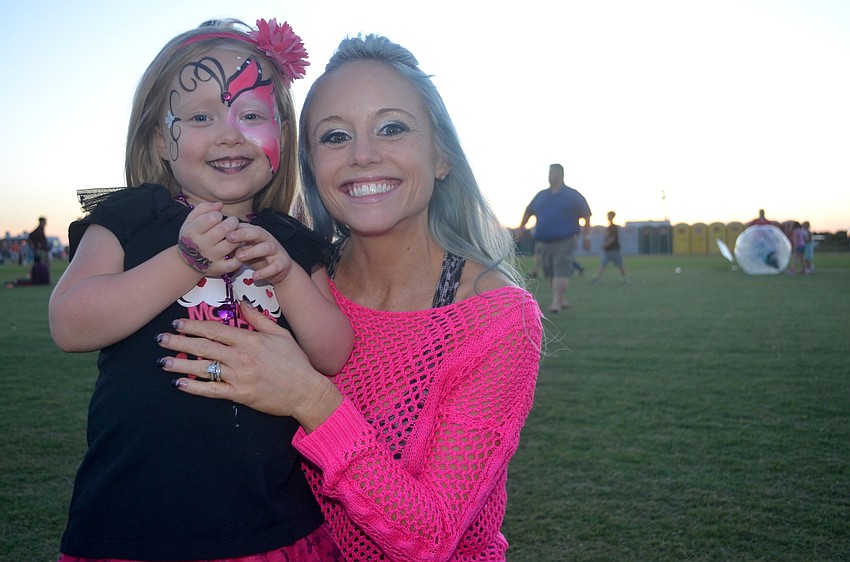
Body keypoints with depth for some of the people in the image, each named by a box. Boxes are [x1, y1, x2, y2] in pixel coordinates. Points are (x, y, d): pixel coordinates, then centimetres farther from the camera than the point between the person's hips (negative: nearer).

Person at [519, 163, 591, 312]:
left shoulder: (573, 195, 2)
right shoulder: (541, 196, 14)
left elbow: (586, 215, 4)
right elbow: (528, 212, 24)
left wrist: (586, 236, 0)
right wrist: (521, 227, 13)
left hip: (565, 242, -5)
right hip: (544, 242, 5)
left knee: (561, 272, -15)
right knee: (550, 273, 8)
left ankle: (556, 302, -18)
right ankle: (563, 300, 22)